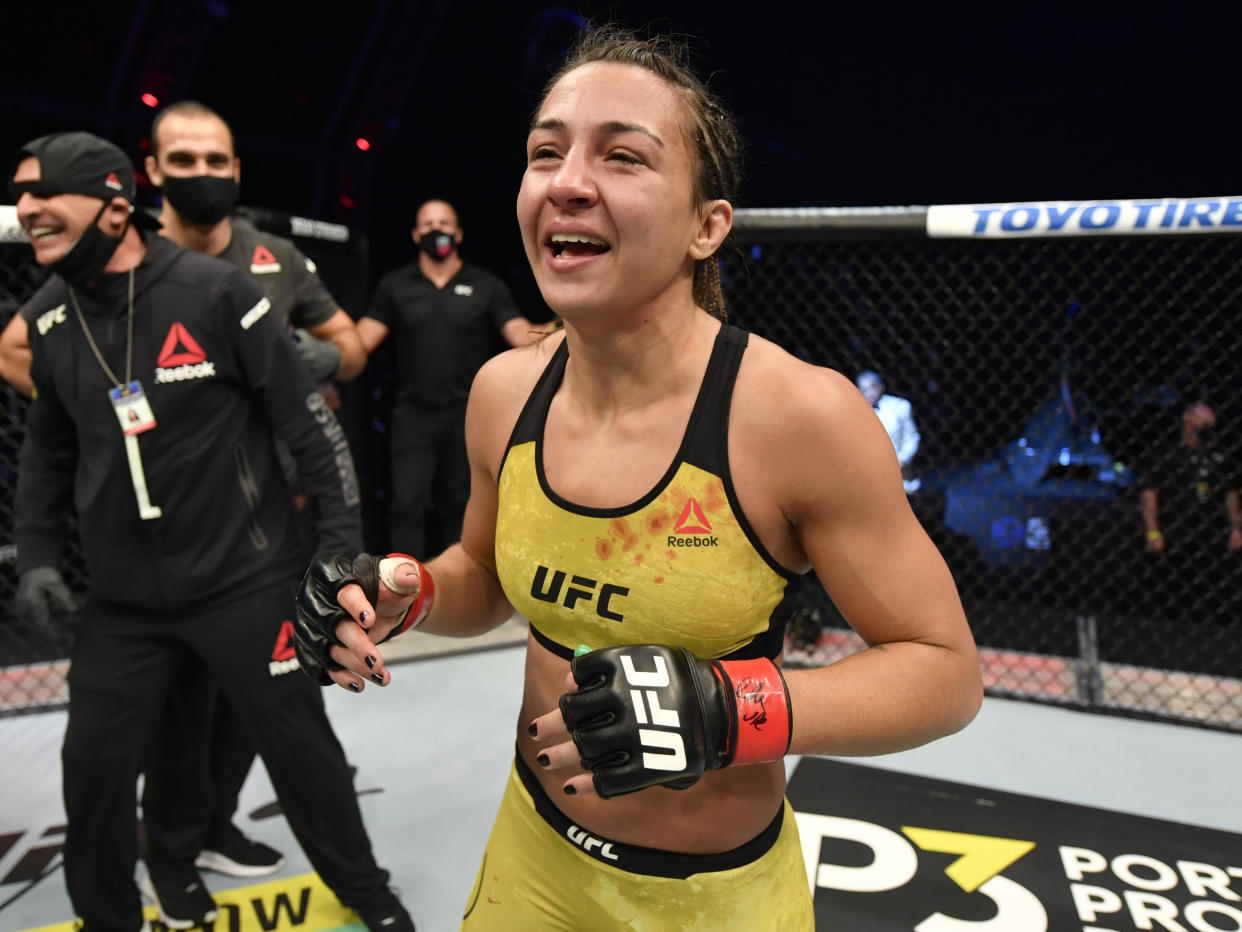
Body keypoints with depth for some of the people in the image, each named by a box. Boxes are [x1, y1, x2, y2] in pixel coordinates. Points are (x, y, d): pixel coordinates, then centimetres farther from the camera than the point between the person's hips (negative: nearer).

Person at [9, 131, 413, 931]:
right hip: (124, 601, 5)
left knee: (299, 744, 6)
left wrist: (343, 538, -11)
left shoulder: (214, 290, -14)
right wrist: (38, 554, 11)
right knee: (94, 761, 8)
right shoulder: (47, 318, 3)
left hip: (244, 583, -4)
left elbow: (305, 415, -11)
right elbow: (48, 447, 17)